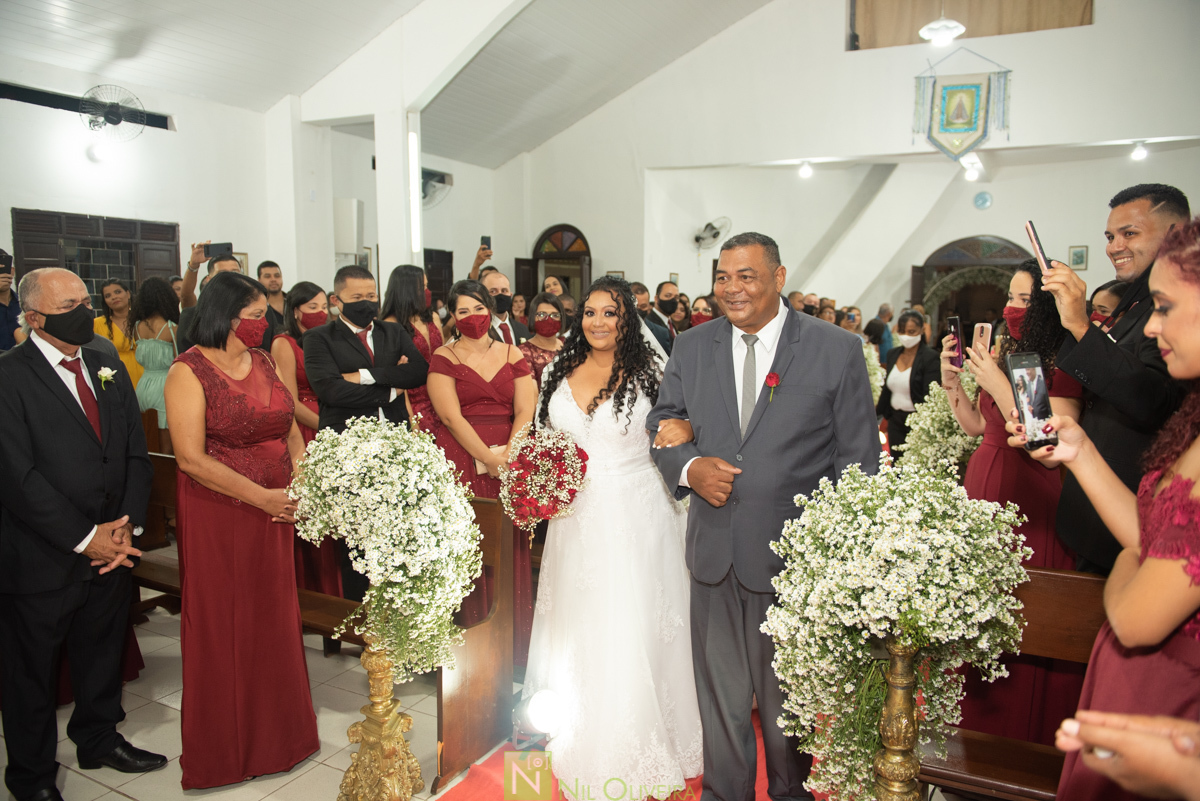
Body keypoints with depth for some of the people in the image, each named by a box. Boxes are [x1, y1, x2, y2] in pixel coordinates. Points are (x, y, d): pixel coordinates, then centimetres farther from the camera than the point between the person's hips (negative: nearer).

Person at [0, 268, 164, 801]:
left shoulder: (109, 370, 8)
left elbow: (136, 455, 7)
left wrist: (128, 526, -5)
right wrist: (84, 538, -16)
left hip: (111, 552, 6)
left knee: (103, 655, 22)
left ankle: (99, 738, 44)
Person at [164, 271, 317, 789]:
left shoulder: (262, 361, 7)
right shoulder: (189, 372, -12)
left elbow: (289, 426, 11)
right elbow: (191, 458, -18)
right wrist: (262, 497, -20)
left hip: (274, 512, 6)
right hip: (218, 517, -5)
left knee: (273, 615, 15)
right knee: (224, 623, 9)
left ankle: (276, 722, 35)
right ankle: (226, 740, 29)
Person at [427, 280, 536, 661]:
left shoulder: (512, 355, 11)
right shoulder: (444, 357, 3)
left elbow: (524, 411, 1)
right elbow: (451, 416, -7)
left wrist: (509, 456, -13)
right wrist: (489, 459, -14)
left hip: (511, 462, 3)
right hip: (461, 462, -2)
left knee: (510, 547, 4)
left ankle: (511, 640, 16)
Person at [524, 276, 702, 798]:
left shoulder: (649, 373, -5)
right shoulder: (559, 374, 7)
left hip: (634, 519, -4)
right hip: (576, 521, 4)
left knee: (630, 632, 2)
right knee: (575, 628, 13)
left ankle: (631, 754, 22)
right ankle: (576, 742, 34)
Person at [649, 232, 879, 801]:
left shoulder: (838, 350, -6)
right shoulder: (691, 348, 3)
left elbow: (859, 461, -5)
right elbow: (660, 427, 11)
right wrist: (689, 468, -11)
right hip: (713, 553, 3)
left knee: (787, 698, 18)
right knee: (719, 695, 17)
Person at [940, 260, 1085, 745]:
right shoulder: (1006, 354, 10)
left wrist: (999, 385, -21)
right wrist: (951, 382, 3)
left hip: (1032, 503, -7)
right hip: (983, 490, 7)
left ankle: (1024, 742, 23)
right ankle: (976, 721, 33)